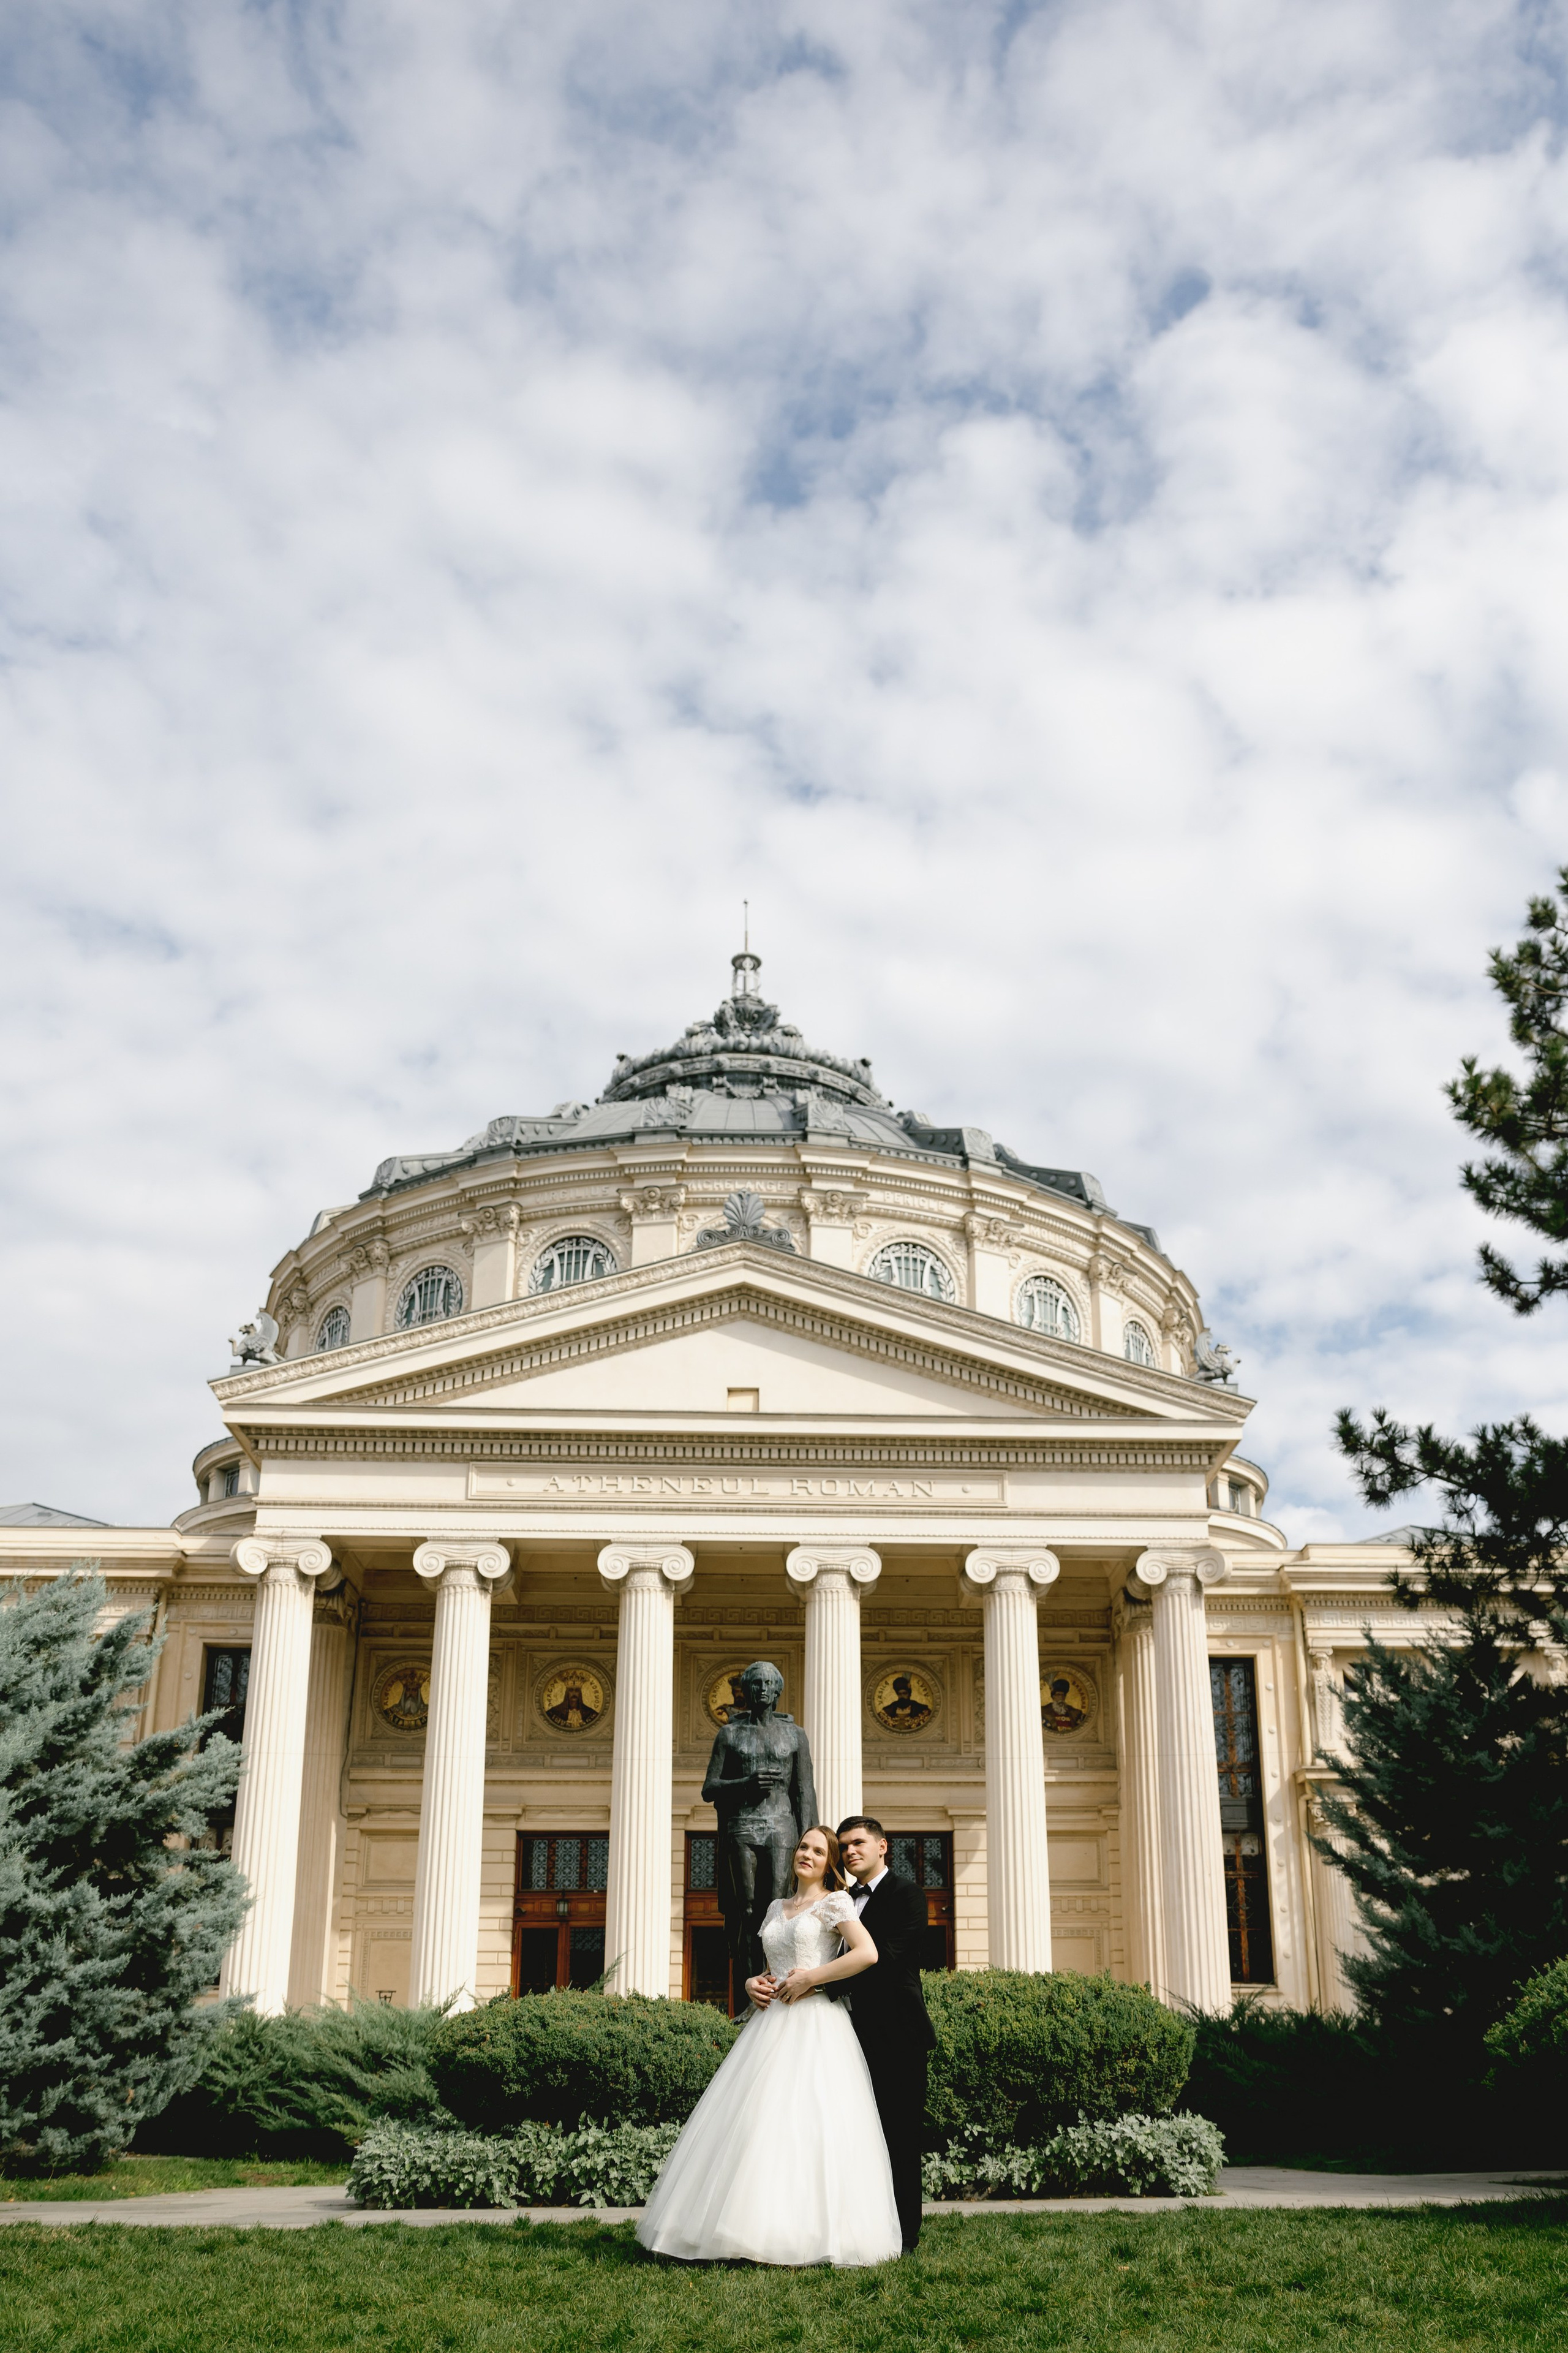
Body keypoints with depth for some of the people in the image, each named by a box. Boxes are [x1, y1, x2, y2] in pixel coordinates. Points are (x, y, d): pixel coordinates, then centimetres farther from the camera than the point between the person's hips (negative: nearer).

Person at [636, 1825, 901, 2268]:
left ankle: (809, 2233, -9)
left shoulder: (834, 1903, 0)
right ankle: (755, 2227, 2)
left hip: (815, 2024, -7)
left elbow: (867, 1953, -14)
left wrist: (808, 1978, -13)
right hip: (771, 2023, 7)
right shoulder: (777, 1908, 20)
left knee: (807, 2121, -13)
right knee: (749, 2121, -1)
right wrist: (753, 1984, 5)